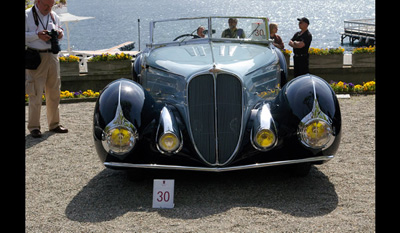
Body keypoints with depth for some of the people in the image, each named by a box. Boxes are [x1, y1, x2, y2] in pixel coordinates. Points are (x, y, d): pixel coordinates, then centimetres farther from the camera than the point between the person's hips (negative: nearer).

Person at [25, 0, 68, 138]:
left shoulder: (54, 16, 12)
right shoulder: (27, 15, -5)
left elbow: (59, 31, 23)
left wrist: (60, 34, 0)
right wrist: (37, 35, -20)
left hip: (52, 56, 6)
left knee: (54, 92, 11)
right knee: (36, 93, -5)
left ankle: (54, 124, 22)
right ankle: (33, 127, 3)